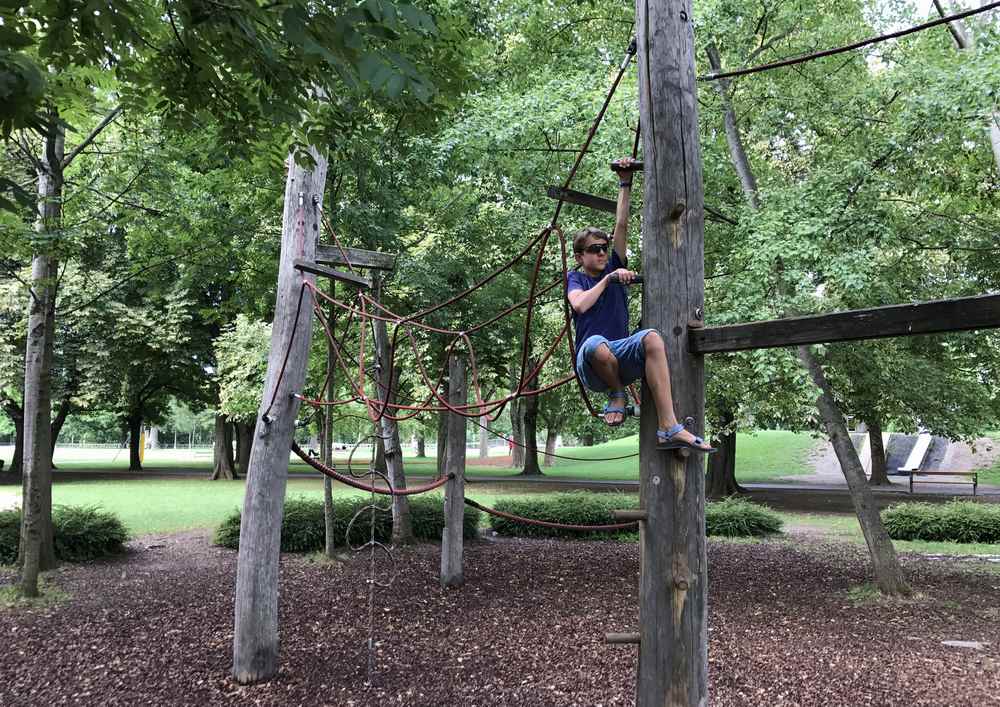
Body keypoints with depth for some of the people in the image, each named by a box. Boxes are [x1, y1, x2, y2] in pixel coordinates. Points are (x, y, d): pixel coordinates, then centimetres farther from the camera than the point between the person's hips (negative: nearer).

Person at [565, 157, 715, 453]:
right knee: (597, 344, -42)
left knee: (651, 337, -33)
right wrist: (609, 279, -7)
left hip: (622, 355, 3)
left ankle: (668, 428, -41)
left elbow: (621, 226, 9)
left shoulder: (615, 267, 19)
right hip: (590, 363, -3)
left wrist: (625, 184, 5)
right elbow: (580, 305, -12)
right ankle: (617, 393, -9)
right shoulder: (575, 278, 12)